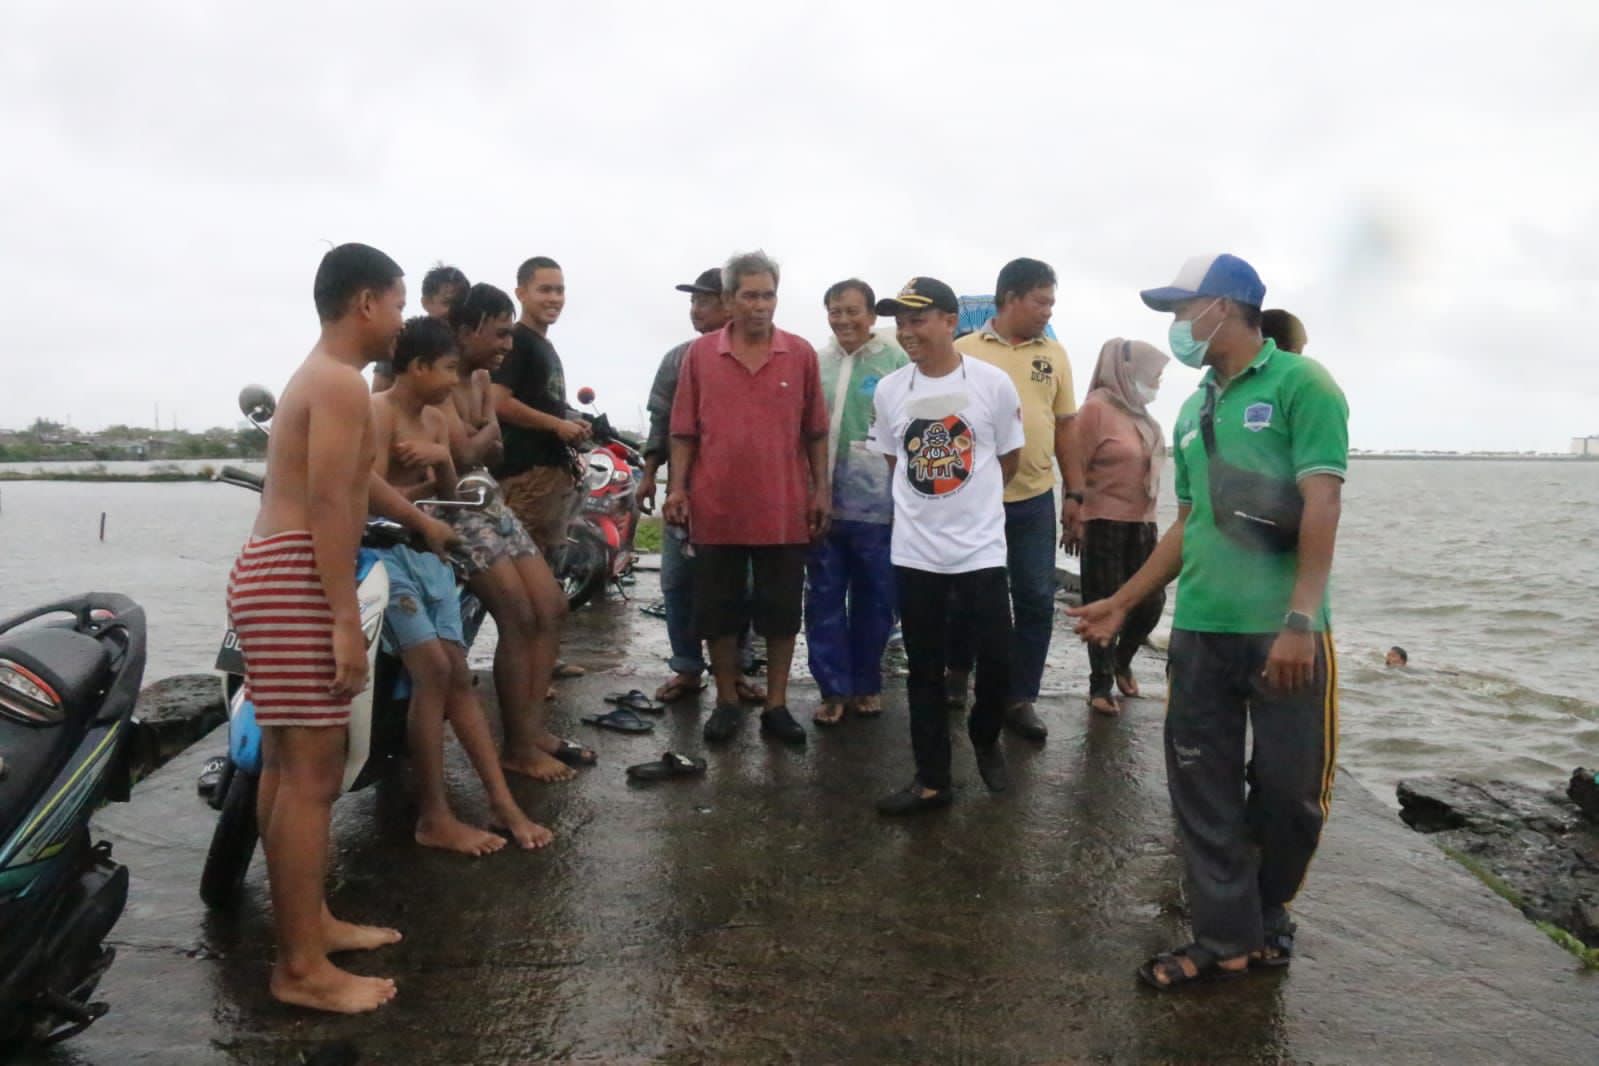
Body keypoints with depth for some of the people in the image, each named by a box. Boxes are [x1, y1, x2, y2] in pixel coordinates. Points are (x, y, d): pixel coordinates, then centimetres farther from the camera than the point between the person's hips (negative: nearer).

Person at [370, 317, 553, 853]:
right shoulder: (379, 411, -11)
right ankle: (433, 817, -12)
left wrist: (442, 459, -10)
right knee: (432, 667, -19)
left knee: (458, 675, 4)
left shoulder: (436, 420, 14)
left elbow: (448, 493, 12)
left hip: (428, 551, 8)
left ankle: (502, 802, 5)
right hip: (383, 551, -8)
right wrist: (423, 481, 0)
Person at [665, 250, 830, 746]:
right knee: (719, 613, 9)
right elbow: (684, 431, 5)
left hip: (784, 510, 0)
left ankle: (776, 704, 22)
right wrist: (677, 487, -2)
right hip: (716, 509, 0)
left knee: (782, 613, 8)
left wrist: (821, 489, 3)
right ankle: (727, 702, 25)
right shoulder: (699, 354, 2)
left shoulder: (800, 353, 2)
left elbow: (816, 431, 6)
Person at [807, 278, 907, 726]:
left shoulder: (897, 362, -4)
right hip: (822, 501, 3)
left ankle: (866, 684, 26)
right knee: (824, 599, 6)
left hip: (879, 503, -2)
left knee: (874, 600, 10)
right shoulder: (814, 363, 7)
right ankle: (833, 688, 17)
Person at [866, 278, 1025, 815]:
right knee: (924, 671, 9)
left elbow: (1009, 459, 6)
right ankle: (932, 779, 21)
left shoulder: (993, 383, -7)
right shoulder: (889, 389, 0)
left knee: (995, 661, 2)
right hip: (914, 552, 2)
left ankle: (985, 738, 33)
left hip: (981, 547, -2)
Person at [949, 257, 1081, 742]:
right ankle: (957, 673, 35)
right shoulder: (964, 352, -2)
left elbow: (1064, 428, 10)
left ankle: (1020, 699, 16)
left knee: (1036, 600, 3)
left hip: (1035, 500, 3)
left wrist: (1074, 494, 7)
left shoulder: (1054, 355, 7)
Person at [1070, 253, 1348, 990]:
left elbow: (1322, 506, -12)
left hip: (1284, 630, -6)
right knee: (1203, 789, 7)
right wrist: (1123, 603, 18)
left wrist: (1300, 619, -21)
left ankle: (1265, 915, 30)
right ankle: (1227, 937, 20)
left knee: (1290, 788, 6)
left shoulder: (1300, 385, -4)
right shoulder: (1193, 413, 14)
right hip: (1200, 630, 6)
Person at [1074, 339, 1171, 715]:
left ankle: (1122, 660, 33)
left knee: (1152, 600, 8)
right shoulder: (1097, 407, -10)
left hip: (1141, 522, 7)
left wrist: (1148, 514, 15)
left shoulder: (1138, 410, 12)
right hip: (1105, 522, -7)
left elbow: (1146, 466, 17)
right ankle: (1100, 685, 12)